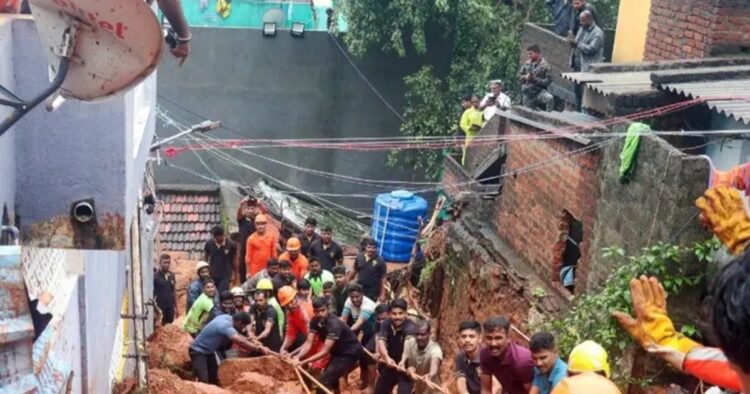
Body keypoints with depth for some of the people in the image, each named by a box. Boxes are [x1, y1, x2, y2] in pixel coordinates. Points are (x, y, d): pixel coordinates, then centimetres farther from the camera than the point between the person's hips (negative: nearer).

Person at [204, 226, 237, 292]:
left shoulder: (231, 245, -11)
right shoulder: (209, 244, -5)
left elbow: (234, 260, 0)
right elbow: (205, 259, 7)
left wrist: (235, 275, 7)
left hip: (225, 276, -3)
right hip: (212, 276, 3)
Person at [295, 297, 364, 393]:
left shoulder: (334, 325, -34)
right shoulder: (315, 321, -10)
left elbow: (325, 351, -36)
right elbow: (308, 343, -14)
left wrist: (303, 362, -41)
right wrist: (298, 357, -31)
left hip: (350, 353, -9)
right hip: (338, 352, 9)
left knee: (325, 380, -16)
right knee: (330, 377, 26)